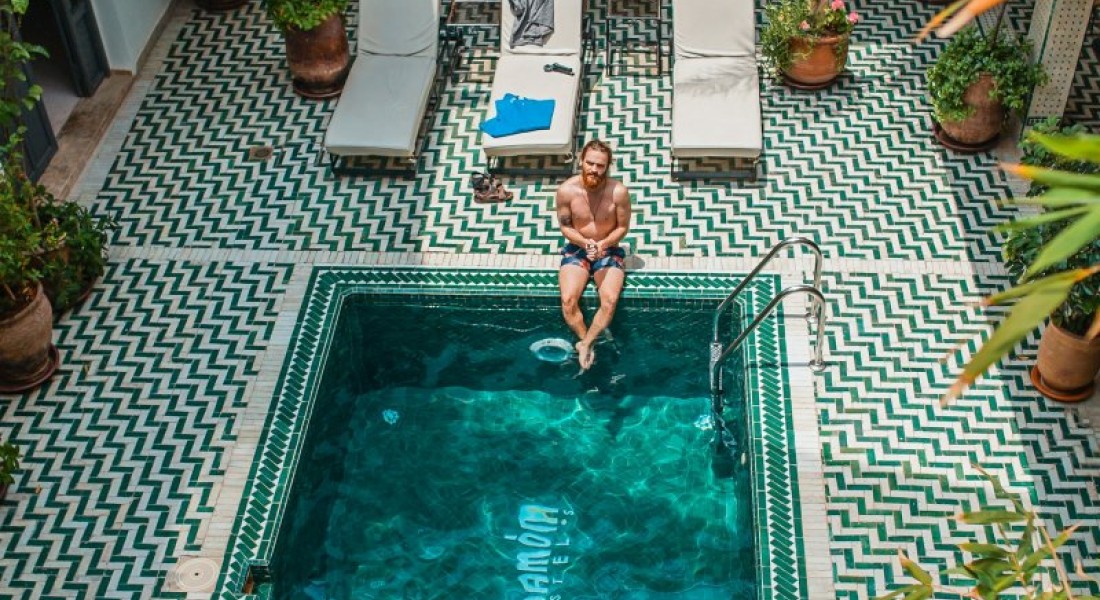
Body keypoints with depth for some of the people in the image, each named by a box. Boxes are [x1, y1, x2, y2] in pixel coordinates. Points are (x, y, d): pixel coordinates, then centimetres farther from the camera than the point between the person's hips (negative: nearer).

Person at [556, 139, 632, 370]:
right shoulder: (567, 190, -14)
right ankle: (587, 343, -6)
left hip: (609, 251, 0)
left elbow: (623, 227, -3)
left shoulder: (618, 191, -16)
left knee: (610, 300, -27)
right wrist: (584, 242, -20)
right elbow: (565, 226, -2)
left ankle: (584, 345, -14)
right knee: (568, 301, -24)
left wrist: (603, 244, -20)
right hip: (576, 250, 1)